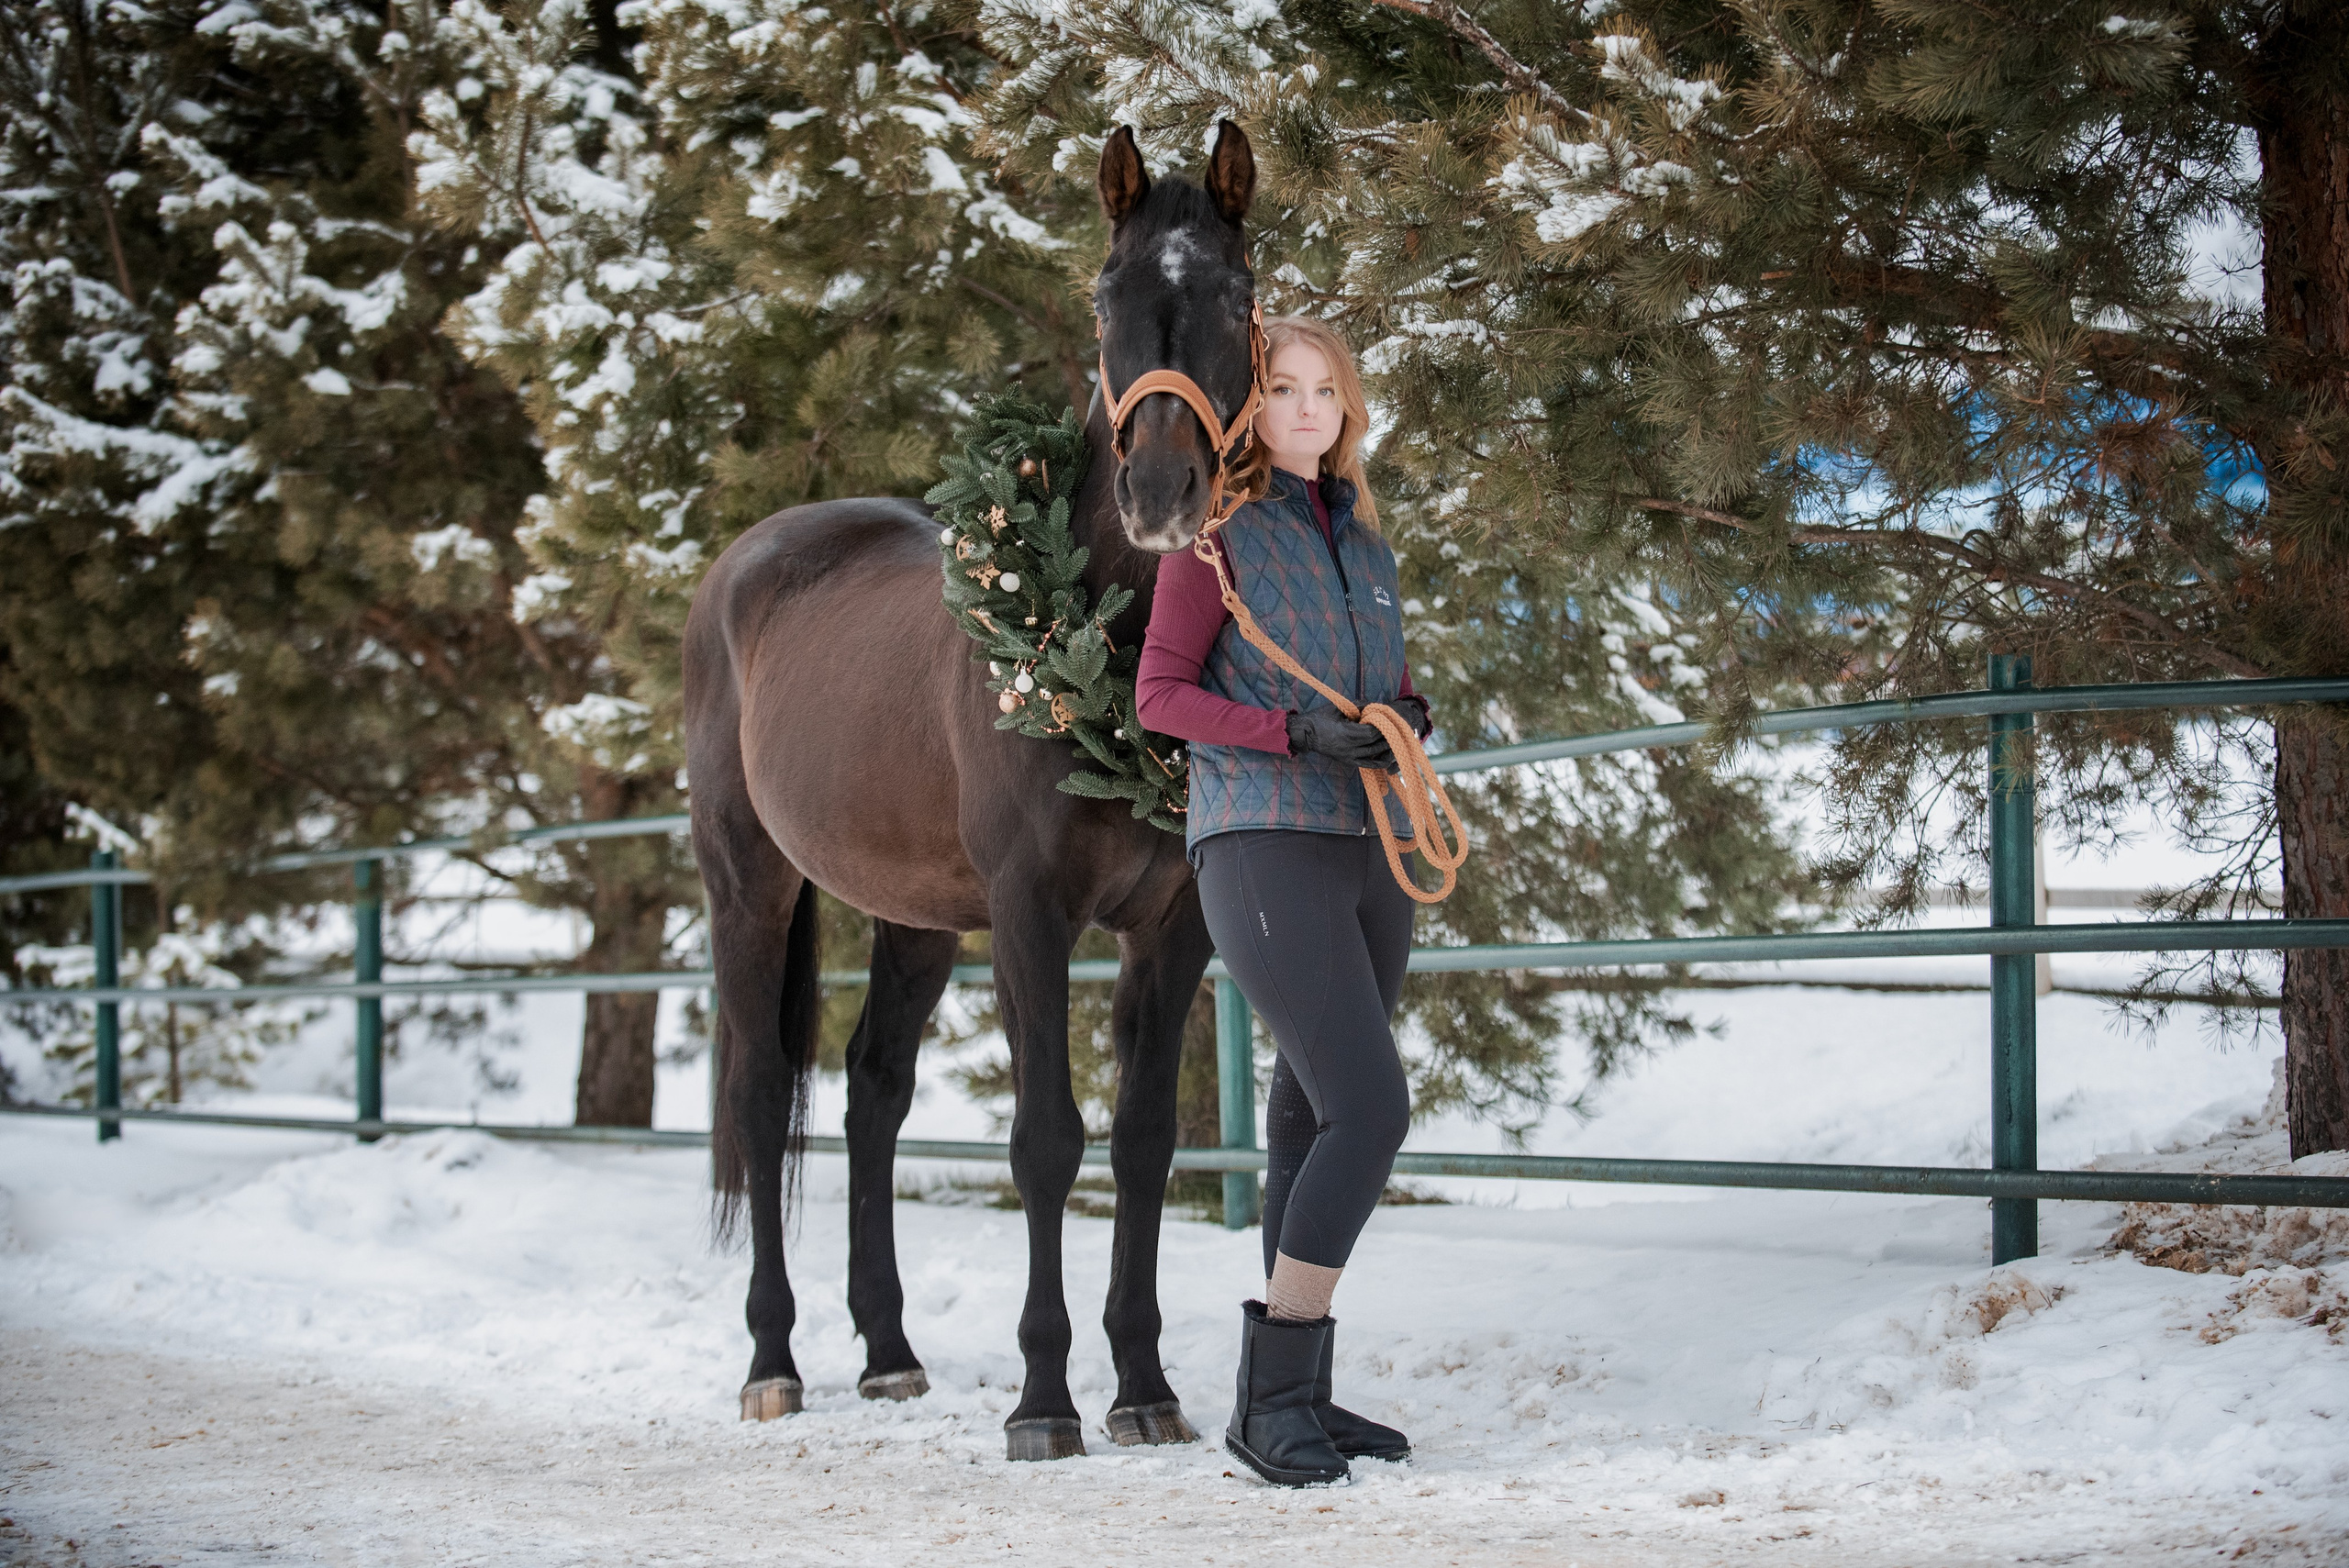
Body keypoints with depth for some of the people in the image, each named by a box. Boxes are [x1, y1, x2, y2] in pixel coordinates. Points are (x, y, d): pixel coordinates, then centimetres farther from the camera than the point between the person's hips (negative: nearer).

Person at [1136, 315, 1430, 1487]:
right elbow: (1161, 694, -6)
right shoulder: (1218, 531, -2)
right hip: (1263, 847, -7)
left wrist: (1408, 715, 1)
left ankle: (1293, 1392, 15)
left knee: (1312, 1122, 9)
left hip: (1367, 851, 7)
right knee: (1369, 1108, -17)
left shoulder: (1363, 535, 17)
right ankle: (1269, 1398, -12)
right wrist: (1298, 732, -18)